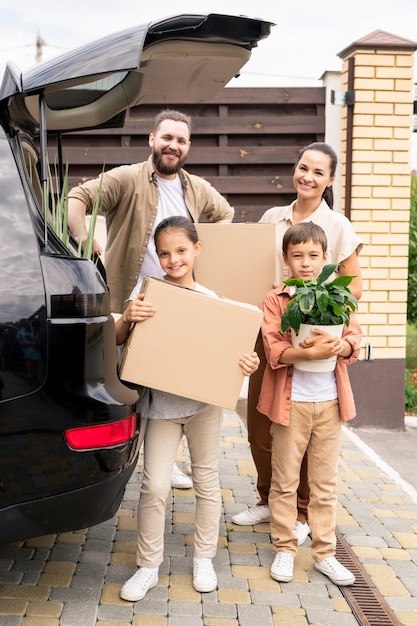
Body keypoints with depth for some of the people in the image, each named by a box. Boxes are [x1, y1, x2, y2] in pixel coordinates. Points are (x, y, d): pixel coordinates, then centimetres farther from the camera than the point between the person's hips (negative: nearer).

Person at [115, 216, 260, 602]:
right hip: (160, 401, -1)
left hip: (204, 399, 2)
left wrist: (246, 363, -18)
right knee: (154, 486, -3)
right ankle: (148, 567, 15)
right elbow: (119, 339, -4)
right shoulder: (148, 291, -3)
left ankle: (204, 559, 30)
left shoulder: (210, 300, 0)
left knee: (207, 479, 12)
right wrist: (128, 318, -25)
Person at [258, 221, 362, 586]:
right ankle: (284, 549, 24)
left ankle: (324, 552, 24)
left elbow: (355, 339, -2)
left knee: (325, 483, 12)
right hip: (291, 401, -2)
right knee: (285, 481, 8)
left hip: (330, 401, 3)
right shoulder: (276, 300, -3)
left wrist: (338, 345, -24)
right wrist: (309, 352, -30)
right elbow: (273, 350, -14)